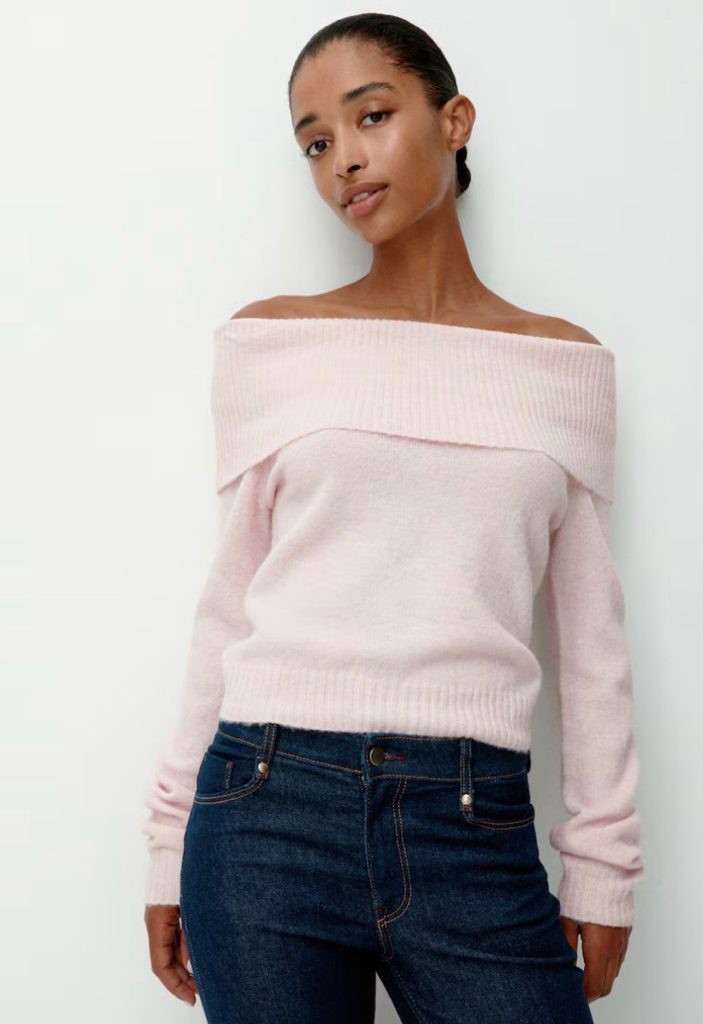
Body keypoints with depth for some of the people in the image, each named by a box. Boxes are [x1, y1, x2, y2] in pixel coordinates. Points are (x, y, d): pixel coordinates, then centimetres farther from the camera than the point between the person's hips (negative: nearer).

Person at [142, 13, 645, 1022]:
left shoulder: (564, 364, 7)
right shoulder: (271, 340, 5)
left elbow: (590, 634, 8)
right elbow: (233, 595, 7)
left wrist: (603, 867, 6)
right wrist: (173, 841, 7)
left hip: (476, 830, 1)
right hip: (270, 805, 0)